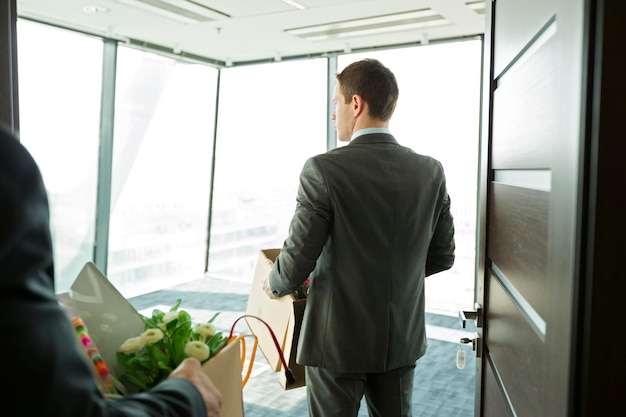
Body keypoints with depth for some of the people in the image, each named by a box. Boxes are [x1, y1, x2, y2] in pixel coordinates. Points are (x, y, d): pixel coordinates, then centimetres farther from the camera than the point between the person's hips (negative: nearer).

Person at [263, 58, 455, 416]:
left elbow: (298, 260, -16)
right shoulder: (431, 171, -4)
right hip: (402, 338, 5)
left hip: (338, 341, -4)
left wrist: (275, 286, 6)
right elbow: (442, 257, 4)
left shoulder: (323, 170, -18)